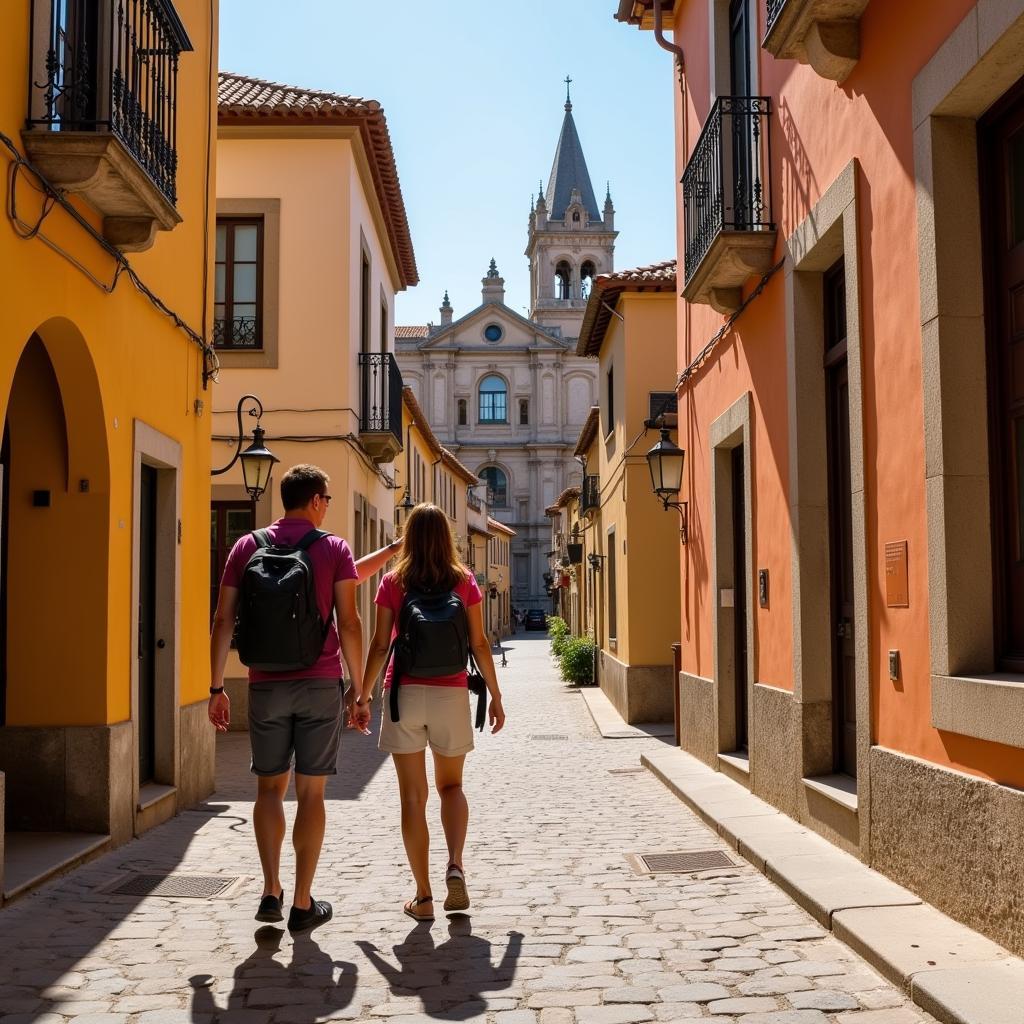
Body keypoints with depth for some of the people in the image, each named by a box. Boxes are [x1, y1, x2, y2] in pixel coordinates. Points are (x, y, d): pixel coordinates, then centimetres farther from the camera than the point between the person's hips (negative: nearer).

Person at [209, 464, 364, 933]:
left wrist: (217, 688, 7)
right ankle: (302, 904, 8)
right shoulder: (334, 548, -1)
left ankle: (271, 892, 8)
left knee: (269, 787, 15)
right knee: (310, 793, 4)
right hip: (320, 684, -2)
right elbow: (348, 622, -6)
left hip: (266, 685, 2)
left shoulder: (247, 546, 6)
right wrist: (357, 684, 2)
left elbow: (223, 621, 3)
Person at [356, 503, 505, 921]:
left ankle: (423, 896, 7)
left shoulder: (393, 582, 0)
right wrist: (495, 696, 9)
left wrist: (363, 696, 6)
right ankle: (455, 866, -2)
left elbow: (379, 646, -3)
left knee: (413, 797, 6)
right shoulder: (464, 581, 2)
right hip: (451, 695, 1)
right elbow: (479, 645, 1)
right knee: (451, 786, 20)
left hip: (404, 694, -1)